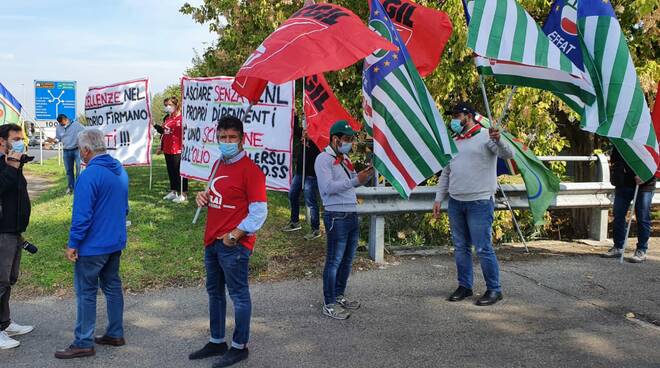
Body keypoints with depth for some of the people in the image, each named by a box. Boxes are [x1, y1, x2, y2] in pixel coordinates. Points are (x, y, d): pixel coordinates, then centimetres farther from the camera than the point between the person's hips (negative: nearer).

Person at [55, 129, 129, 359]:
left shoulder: (90, 175, -21)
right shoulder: (119, 170, 7)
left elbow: (82, 214, -22)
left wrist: (73, 243, -13)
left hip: (93, 246, -8)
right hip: (116, 242, 8)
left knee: (86, 293, 1)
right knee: (112, 286, 16)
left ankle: (83, 343, 7)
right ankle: (115, 334, 24)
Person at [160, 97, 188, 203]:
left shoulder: (181, 118, -11)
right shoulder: (167, 119, 15)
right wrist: (161, 147, 24)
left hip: (177, 150, -8)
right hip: (167, 150, 8)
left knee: (179, 172, -3)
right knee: (171, 171, 15)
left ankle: (183, 194, 5)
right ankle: (173, 192, 26)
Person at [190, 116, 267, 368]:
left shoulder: (250, 170, -14)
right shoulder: (218, 165, 13)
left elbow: (259, 212, -17)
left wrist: (234, 235, -19)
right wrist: (204, 198, 3)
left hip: (234, 244, -9)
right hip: (212, 241, 9)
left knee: (238, 295, 2)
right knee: (214, 292, 17)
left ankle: (240, 347, 14)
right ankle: (216, 342, 31)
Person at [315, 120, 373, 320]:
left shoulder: (344, 158, 16)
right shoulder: (324, 159, -11)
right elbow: (328, 187, -22)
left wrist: (365, 176, 3)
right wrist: (356, 180, -25)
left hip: (352, 214, 9)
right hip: (336, 216, -9)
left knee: (347, 259, 16)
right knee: (334, 261, -2)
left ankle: (339, 296, 30)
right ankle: (329, 304, 6)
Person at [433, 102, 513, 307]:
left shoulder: (485, 136, -4)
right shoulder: (454, 142, 16)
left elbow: (508, 154, -16)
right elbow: (446, 173, 20)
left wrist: (498, 140, -36)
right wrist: (439, 198, 14)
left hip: (480, 202, -7)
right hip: (455, 203, 7)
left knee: (483, 248, -5)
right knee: (461, 247, 12)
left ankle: (494, 290, 7)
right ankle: (464, 286, 23)